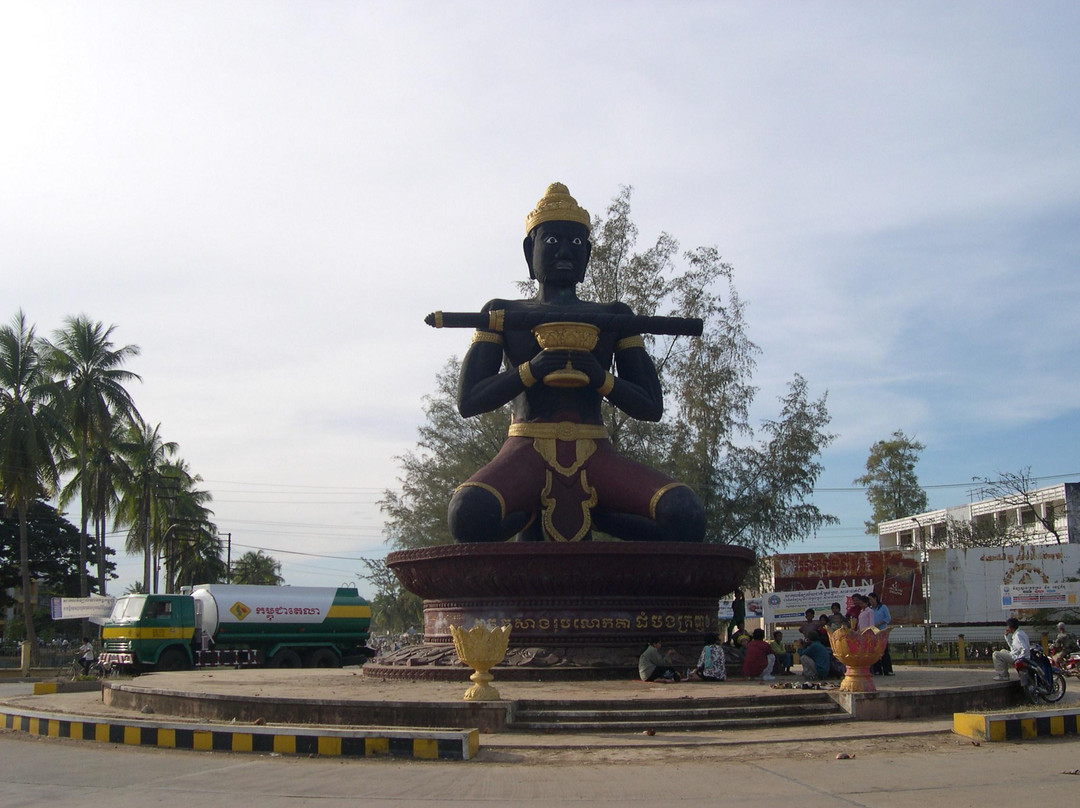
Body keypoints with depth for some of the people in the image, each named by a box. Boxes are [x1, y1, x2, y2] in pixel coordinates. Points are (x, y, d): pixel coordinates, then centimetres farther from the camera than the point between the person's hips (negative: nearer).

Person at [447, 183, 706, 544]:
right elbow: (468, 401, 4)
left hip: (594, 455, 1)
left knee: (686, 517, -28)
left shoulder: (613, 317, 19)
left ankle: (594, 512, 1)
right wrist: (529, 372, -12)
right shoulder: (504, 315, 16)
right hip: (528, 452, -1)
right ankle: (533, 511, -1)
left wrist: (603, 380, -8)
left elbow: (652, 407, 12)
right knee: (469, 515, -37)